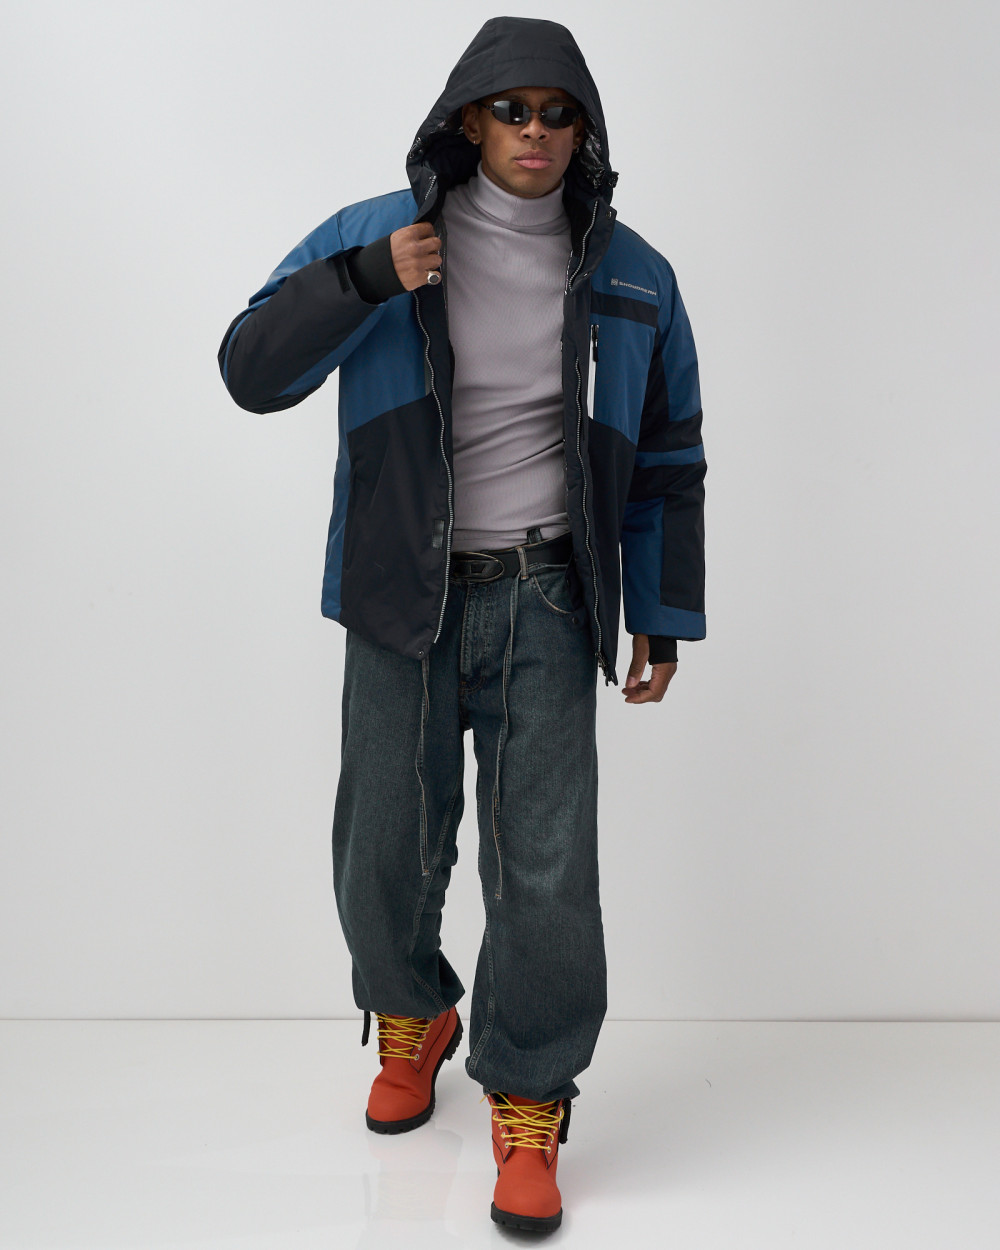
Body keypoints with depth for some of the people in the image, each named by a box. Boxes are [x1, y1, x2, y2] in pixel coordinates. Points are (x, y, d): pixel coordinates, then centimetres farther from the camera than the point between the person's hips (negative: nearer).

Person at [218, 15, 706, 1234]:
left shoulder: (630, 276, 5)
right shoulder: (372, 236, 1)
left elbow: (666, 458, 11)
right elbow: (252, 371, -4)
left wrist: (663, 617, 9)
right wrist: (366, 280, -17)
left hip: (547, 603, 0)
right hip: (406, 604, 0)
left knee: (546, 864, -6)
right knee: (385, 854, 7)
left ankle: (527, 1105, 14)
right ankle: (411, 1017, 39)